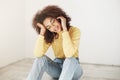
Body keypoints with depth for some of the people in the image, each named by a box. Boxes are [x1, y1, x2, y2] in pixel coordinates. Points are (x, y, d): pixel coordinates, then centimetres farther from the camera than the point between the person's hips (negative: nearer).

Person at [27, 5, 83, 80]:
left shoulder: (74, 31, -18)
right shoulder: (50, 36, -6)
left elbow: (69, 54, -36)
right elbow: (38, 54, -22)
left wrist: (64, 29, -32)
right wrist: (42, 32, -23)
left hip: (73, 68, -3)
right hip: (57, 68, 4)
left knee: (70, 59, -37)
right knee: (41, 58, -24)